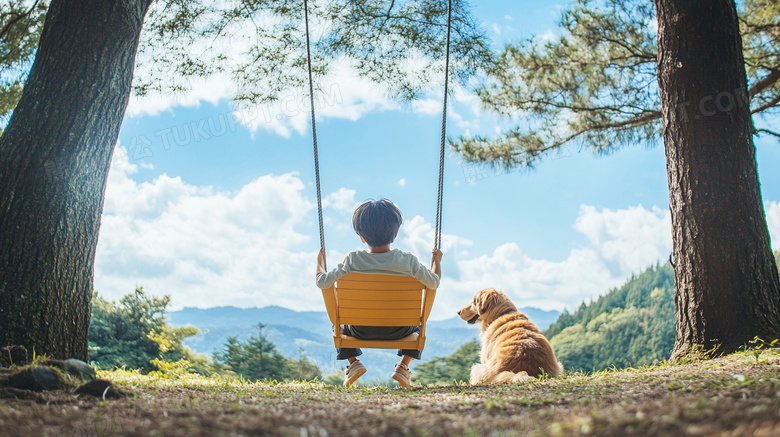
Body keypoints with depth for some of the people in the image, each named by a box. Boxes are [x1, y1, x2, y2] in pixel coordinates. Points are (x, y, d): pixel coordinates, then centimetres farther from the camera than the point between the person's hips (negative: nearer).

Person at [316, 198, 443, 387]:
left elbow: (322, 282, -10)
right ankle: (404, 366, 14)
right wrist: (436, 260, 16)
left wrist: (319, 261, 10)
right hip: (397, 330, 0)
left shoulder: (352, 260, -15)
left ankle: (352, 361, 11)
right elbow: (434, 283, -2)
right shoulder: (408, 261, -14)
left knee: (341, 326, 33)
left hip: (362, 330, 0)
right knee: (417, 326, 34)